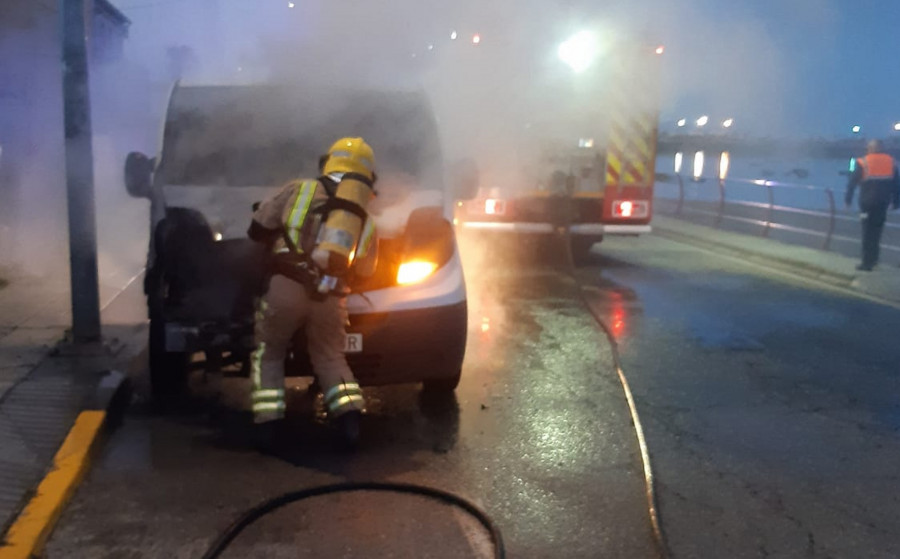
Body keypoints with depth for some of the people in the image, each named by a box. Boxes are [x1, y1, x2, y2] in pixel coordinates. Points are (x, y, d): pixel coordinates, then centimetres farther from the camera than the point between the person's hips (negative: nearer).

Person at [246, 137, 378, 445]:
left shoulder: (298, 190, 6)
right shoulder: (366, 222, 14)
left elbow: (256, 230, 8)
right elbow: (363, 273, 18)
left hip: (285, 287, -2)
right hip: (331, 298, 2)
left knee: (268, 355, 16)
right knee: (330, 357, 21)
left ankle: (267, 422, 5)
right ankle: (350, 416, 3)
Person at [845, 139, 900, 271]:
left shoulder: (863, 162, -7)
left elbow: (852, 182, -6)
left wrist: (848, 199, 2)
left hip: (868, 202, -3)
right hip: (883, 202, 4)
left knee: (868, 232, 1)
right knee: (877, 230, 17)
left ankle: (867, 263, 0)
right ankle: (873, 258, 22)